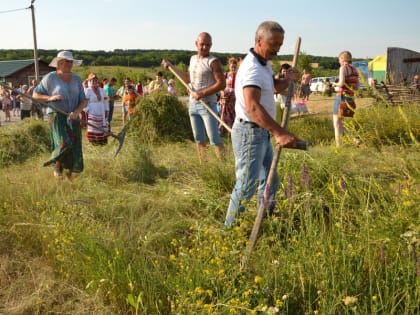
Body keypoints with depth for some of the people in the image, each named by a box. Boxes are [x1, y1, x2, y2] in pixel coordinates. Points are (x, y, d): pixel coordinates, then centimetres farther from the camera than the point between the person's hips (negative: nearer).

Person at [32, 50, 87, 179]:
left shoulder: (76, 79, 7)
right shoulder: (50, 78, -4)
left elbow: (83, 100, 5)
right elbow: (35, 95, 1)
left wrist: (77, 112, -15)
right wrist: (50, 98, -17)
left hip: (73, 118, 4)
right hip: (56, 115, -4)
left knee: (74, 148, 1)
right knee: (63, 144, -24)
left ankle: (69, 177, 17)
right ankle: (57, 166, 5)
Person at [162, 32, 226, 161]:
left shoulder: (213, 62, -10)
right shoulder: (193, 59, 12)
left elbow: (221, 84, -16)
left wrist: (202, 94, -20)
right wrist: (171, 66, 21)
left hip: (207, 104, -7)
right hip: (193, 104, 7)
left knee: (214, 139, -11)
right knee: (199, 139, 11)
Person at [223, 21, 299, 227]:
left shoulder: (265, 64, 10)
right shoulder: (252, 67, -22)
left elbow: (276, 88, 27)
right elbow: (252, 107, -37)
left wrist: (288, 79, 6)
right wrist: (279, 133, -45)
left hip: (262, 133, 10)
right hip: (250, 133, -10)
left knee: (270, 181, 19)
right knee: (246, 186, -8)